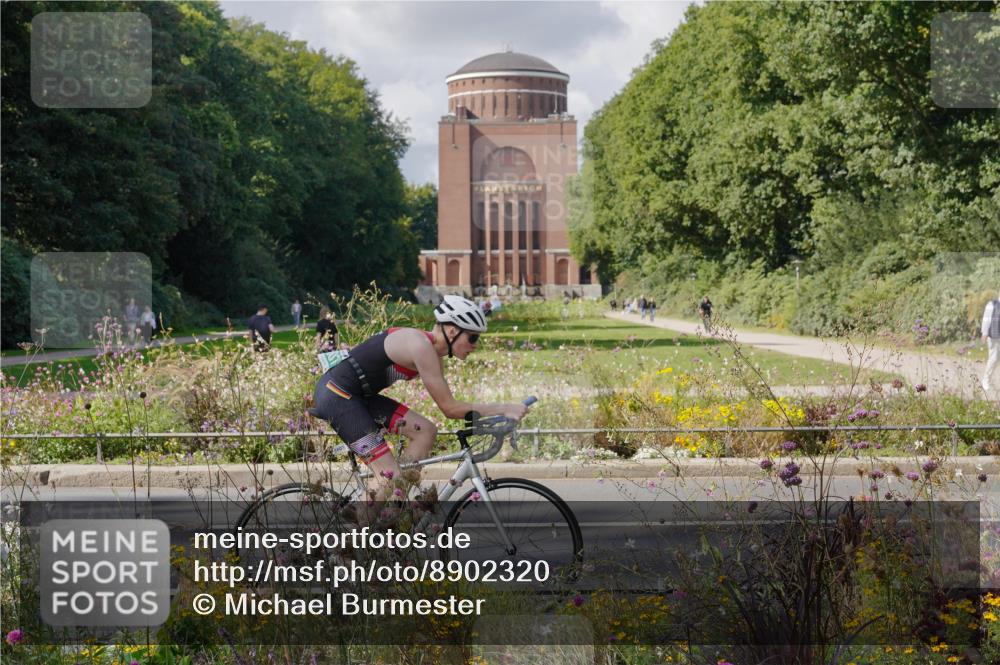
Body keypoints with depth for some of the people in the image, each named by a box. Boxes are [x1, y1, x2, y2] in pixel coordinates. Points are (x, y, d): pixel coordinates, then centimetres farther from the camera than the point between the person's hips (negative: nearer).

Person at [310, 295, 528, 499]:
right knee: (390, 477, -13)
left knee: (425, 431, 2)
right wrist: (503, 409, -18)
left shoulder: (433, 350, 7)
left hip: (358, 395, 10)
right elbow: (449, 408, -20)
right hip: (336, 394, -10)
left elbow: (448, 406, 11)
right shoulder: (420, 345, -22)